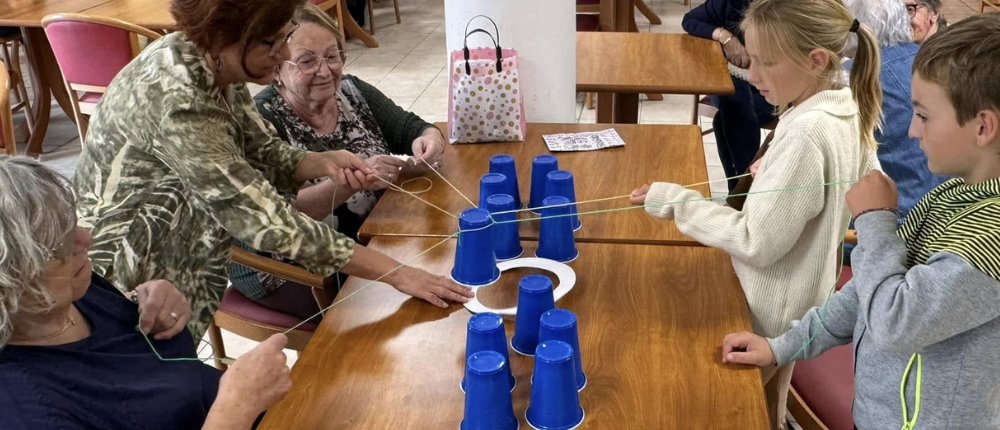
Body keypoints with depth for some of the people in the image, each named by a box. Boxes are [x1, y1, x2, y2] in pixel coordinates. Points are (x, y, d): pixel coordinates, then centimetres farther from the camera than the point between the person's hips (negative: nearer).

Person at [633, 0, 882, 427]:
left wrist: (678, 202, -22)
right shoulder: (847, 108, -3)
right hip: (798, 302, 9)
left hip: (770, 313, -9)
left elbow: (758, 243, -28)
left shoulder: (805, 135, -32)